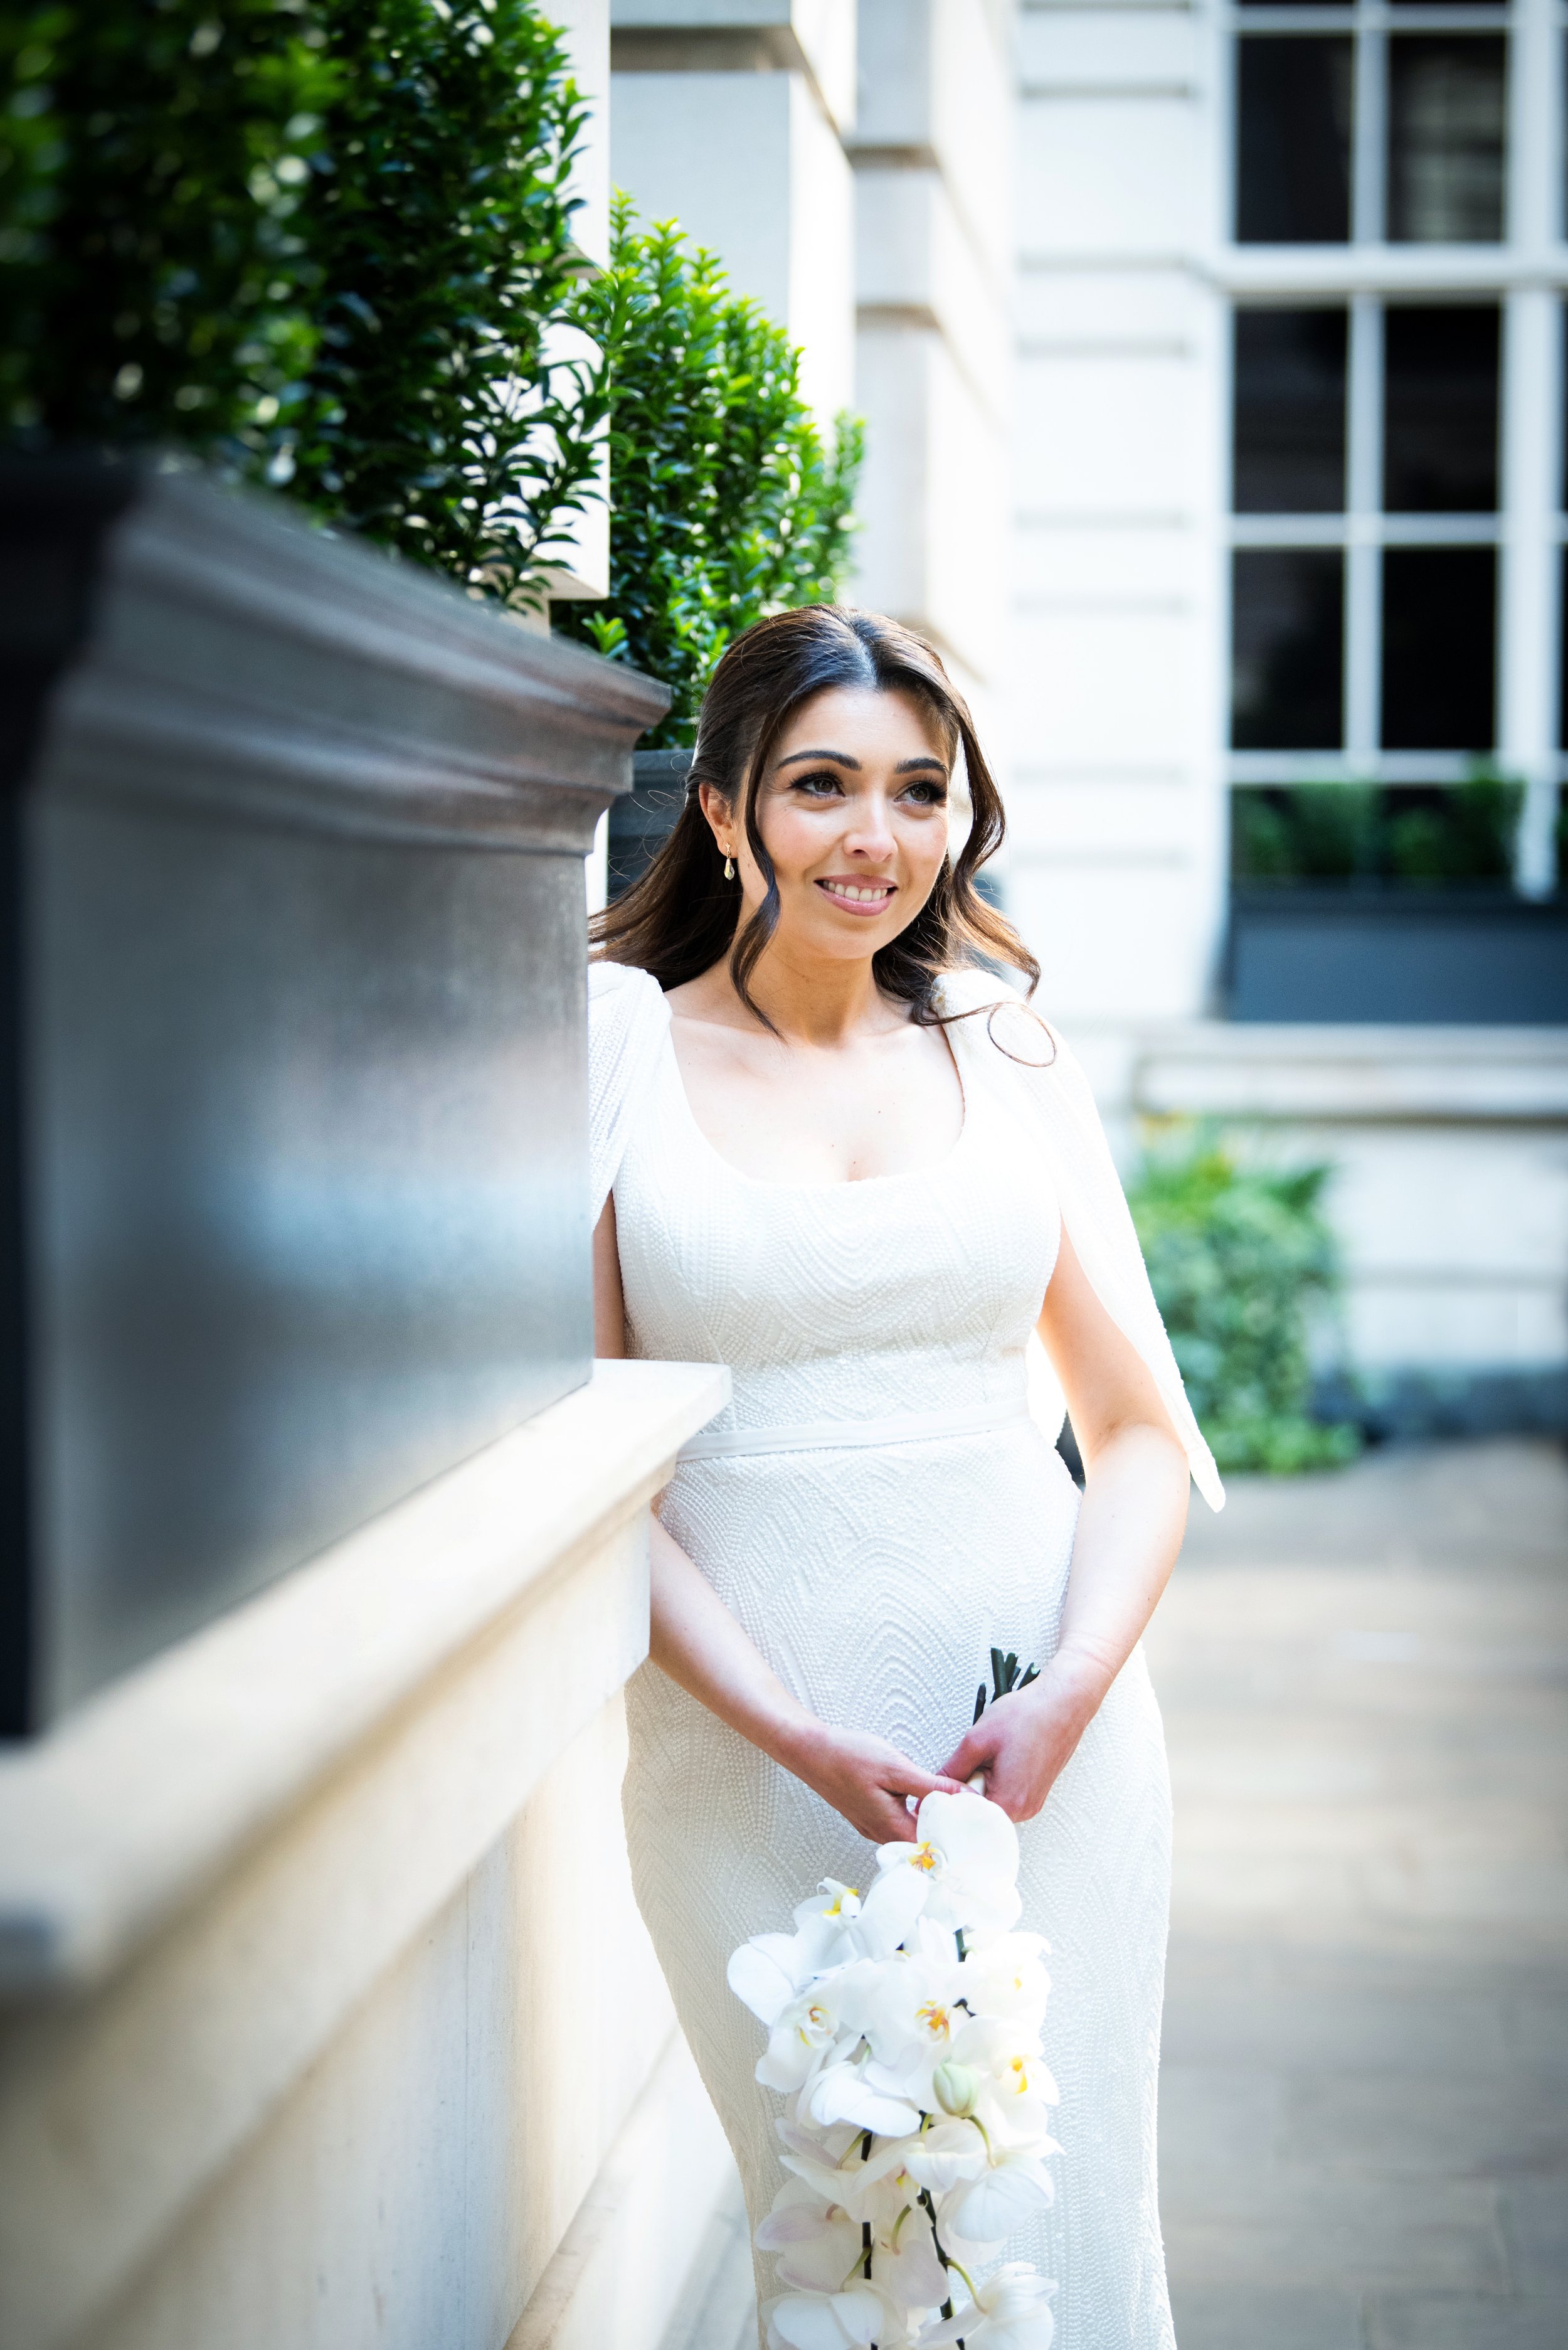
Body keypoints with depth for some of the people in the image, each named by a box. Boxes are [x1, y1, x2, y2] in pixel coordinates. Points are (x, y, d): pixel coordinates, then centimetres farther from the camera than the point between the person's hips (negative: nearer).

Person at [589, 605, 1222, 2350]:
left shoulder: (1006, 1055, 8)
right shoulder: (618, 1050, 0)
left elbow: (1139, 1426, 8)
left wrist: (1073, 1697, -9)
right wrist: (793, 1735, -14)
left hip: (1045, 1730, 2)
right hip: (739, 1739, -2)